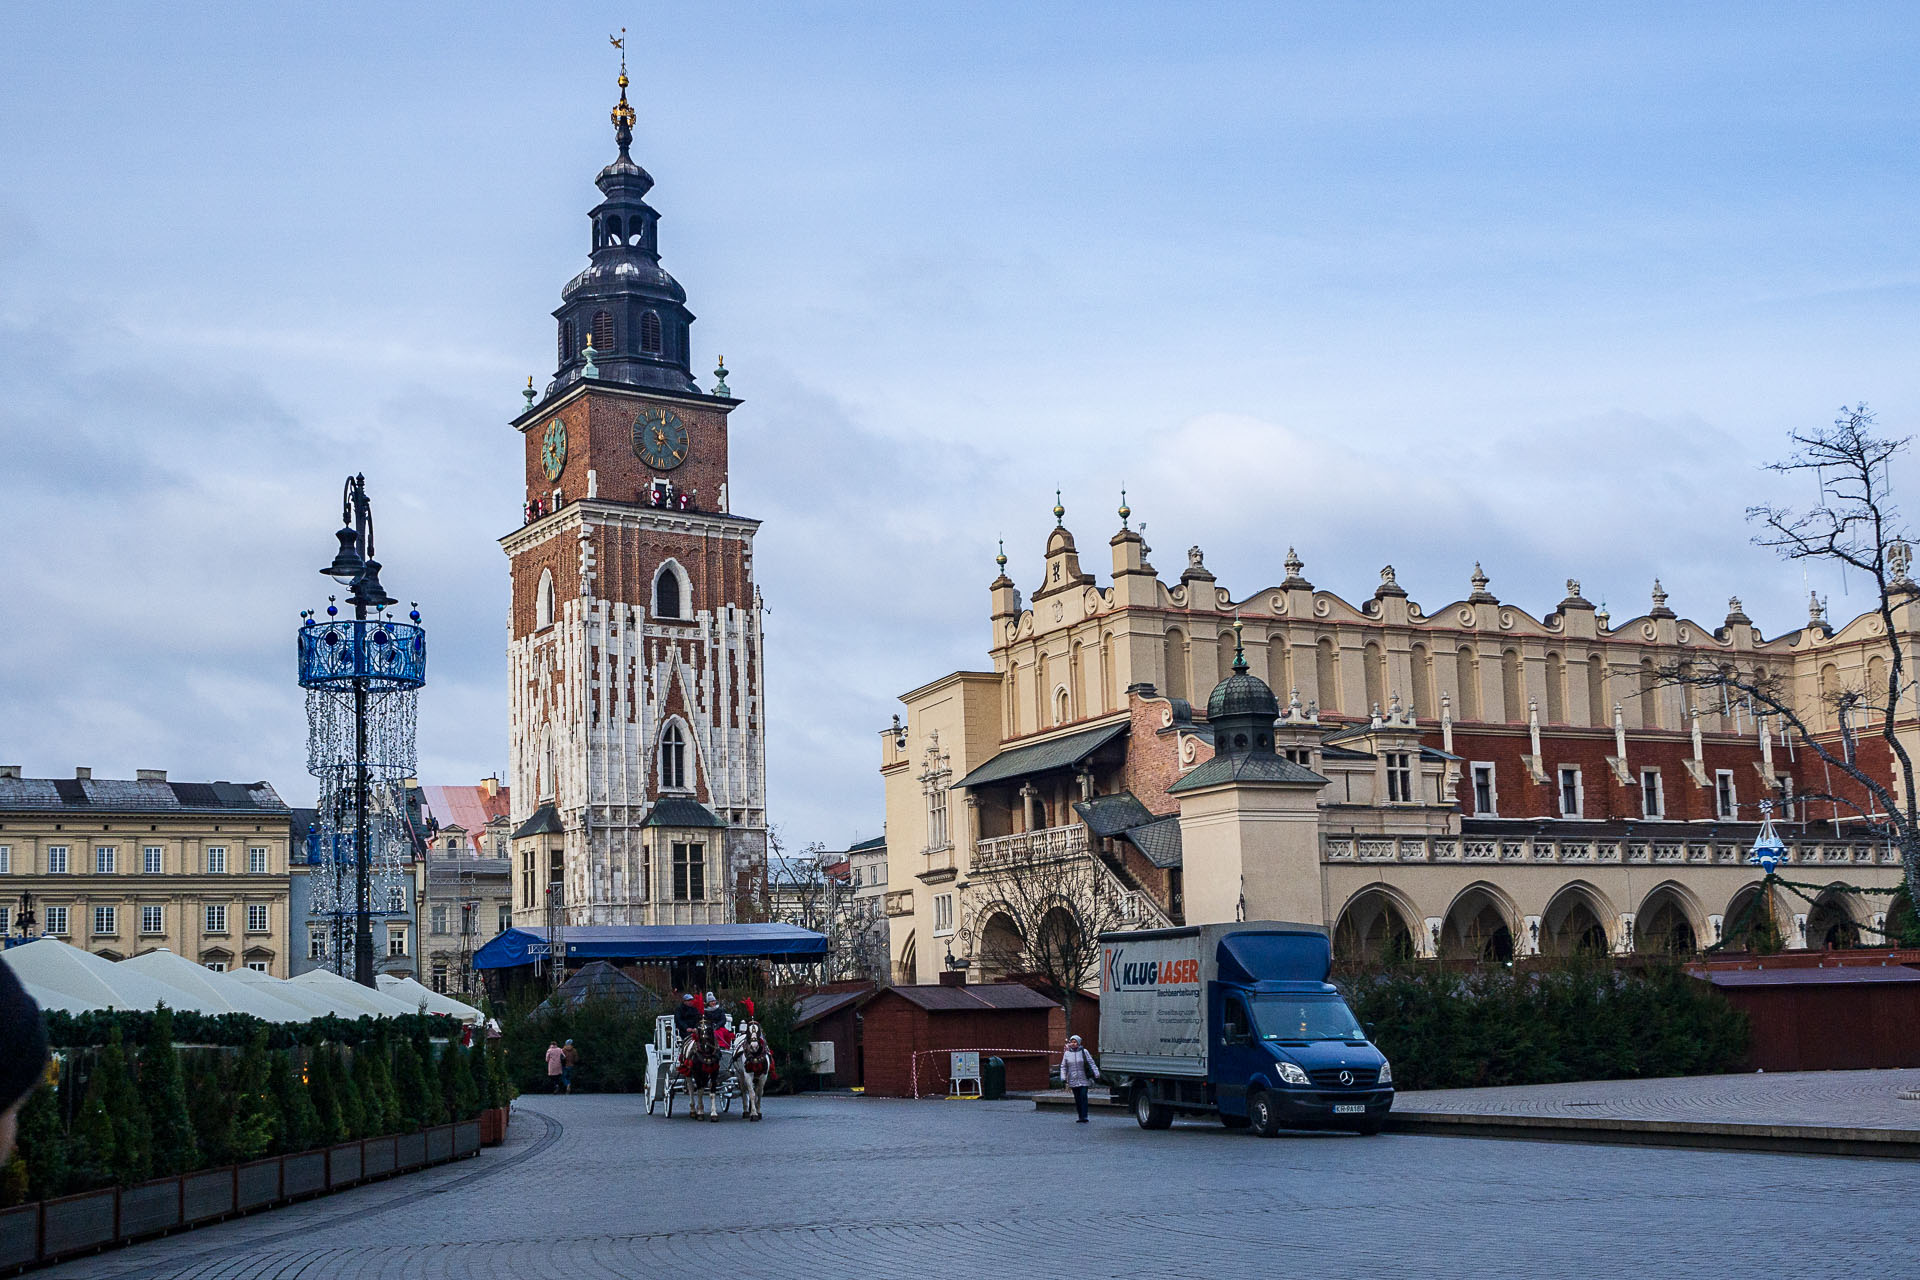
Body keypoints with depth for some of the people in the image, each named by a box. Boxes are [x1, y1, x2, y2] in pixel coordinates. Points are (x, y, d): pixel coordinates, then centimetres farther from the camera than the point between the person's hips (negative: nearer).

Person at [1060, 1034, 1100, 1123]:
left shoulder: (1084, 1052, -1)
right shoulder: (1067, 1053, 5)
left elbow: (1092, 1063, 0)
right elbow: (1063, 1067, 10)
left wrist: (1096, 1075, -5)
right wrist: (1063, 1078, 0)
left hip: (1083, 1080, -3)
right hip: (1073, 1081, 3)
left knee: (1083, 1098, -10)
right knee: (1077, 1099, 5)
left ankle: (1084, 1117, -10)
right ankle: (1081, 1117, 12)